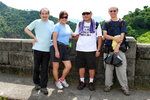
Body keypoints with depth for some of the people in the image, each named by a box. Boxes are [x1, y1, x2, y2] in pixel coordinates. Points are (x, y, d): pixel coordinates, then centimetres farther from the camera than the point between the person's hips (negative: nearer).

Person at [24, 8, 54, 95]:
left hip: (47, 49, 2)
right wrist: (34, 37, -5)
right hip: (38, 49, -2)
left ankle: (43, 87, 12)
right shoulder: (36, 22, 0)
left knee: (44, 69, 4)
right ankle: (37, 83, 29)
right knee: (36, 67, 8)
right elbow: (26, 29, 4)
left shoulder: (51, 23, 9)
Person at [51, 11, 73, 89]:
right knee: (56, 66, 5)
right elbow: (54, 39, -12)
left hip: (65, 48, 7)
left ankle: (62, 79, 27)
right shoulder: (57, 26, -6)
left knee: (69, 66, 2)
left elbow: (72, 35, 32)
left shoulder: (68, 26, 16)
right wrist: (56, 50, -19)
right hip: (57, 47, -6)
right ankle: (57, 81, 25)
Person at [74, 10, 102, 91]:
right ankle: (82, 82, 20)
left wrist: (98, 50, -4)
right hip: (80, 49, 2)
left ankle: (91, 82, 17)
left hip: (91, 50, -2)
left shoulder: (96, 25, 4)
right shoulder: (79, 24, 12)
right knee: (81, 66, 7)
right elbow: (76, 35, 22)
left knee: (92, 67, 2)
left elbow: (99, 38, 2)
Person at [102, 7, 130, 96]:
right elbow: (105, 35, -1)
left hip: (119, 48, -2)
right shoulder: (106, 24, 13)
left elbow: (122, 36, -3)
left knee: (121, 68, -4)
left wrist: (117, 46, -15)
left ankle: (125, 87, 4)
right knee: (108, 67, 6)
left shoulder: (122, 22, 7)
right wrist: (114, 38, -18)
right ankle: (108, 85, 17)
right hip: (108, 48, 2)